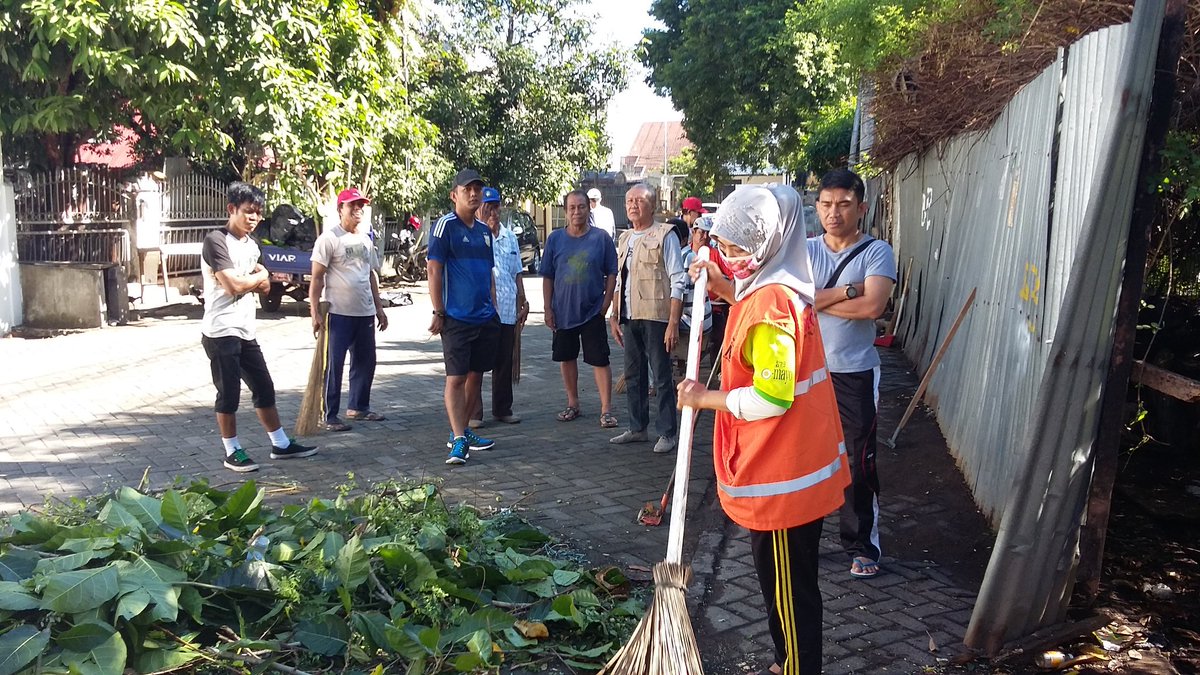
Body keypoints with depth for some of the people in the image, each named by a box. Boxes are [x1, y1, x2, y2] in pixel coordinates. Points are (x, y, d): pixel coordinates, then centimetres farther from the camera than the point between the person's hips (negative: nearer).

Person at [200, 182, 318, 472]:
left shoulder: (251, 244, 13)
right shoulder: (216, 241, -13)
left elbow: (264, 285, 14)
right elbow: (234, 285, -21)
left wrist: (248, 280, -8)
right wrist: (258, 276, -2)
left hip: (246, 331, 8)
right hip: (221, 332, -8)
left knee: (264, 388, 12)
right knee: (229, 393, 0)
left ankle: (281, 444, 22)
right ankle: (232, 452, 13)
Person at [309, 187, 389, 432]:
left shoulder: (366, 240, 15)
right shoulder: (329, 239, -7)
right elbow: (317, 278, -10)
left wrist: (379, 308, 18)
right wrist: (315, 313, -16)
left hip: (365, 313, 7)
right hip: (338, 313, -7)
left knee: (366, 362, 13)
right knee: (333, 365, -3)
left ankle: (358, 407, 27)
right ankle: (330, 416, 4)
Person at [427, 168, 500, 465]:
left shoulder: (484, 231, 14)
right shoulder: (445, 226, -7)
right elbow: (434, 271, -10)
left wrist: (494, 308, 16)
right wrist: (438, 313, -13)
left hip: (485, 318, 7)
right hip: (456, 318, -7)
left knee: (475, 375, 11)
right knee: (456, 378, -7)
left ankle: (461, 431, 22)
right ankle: (459, 440, -6)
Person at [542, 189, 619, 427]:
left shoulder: (601, 238, -2)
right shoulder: (555, 239, 2)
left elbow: (611, 273, 2)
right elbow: (547, 276, 5)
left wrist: (606, 302, -5)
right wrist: (547, 308, 1)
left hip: (592, 311, -3)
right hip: (562, 310, 3)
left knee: (600, 360, -3)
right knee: (566, 358, 12)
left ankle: (606, 410, 2)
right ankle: (573, 404, 27)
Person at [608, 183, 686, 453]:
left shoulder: (664, 235, -5)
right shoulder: (624, 239, 16)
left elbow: (677, 281, -9)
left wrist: (673, 322, -15)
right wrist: (614, 315, 16)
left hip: (655, 317, -7)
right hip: (629, 317, 7)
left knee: (662, 377, -1)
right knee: (633, 376, 13)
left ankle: (667, 433, 9)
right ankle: (637, 428, 25)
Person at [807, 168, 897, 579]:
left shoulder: (876, 252, -5)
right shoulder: (804, 251, 3)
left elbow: (873, 306, -20)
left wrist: (815, 300, -12)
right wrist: (846, 291, -17)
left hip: (855, 375, -3)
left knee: (859, 464, 4)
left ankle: (863, 545, 20)